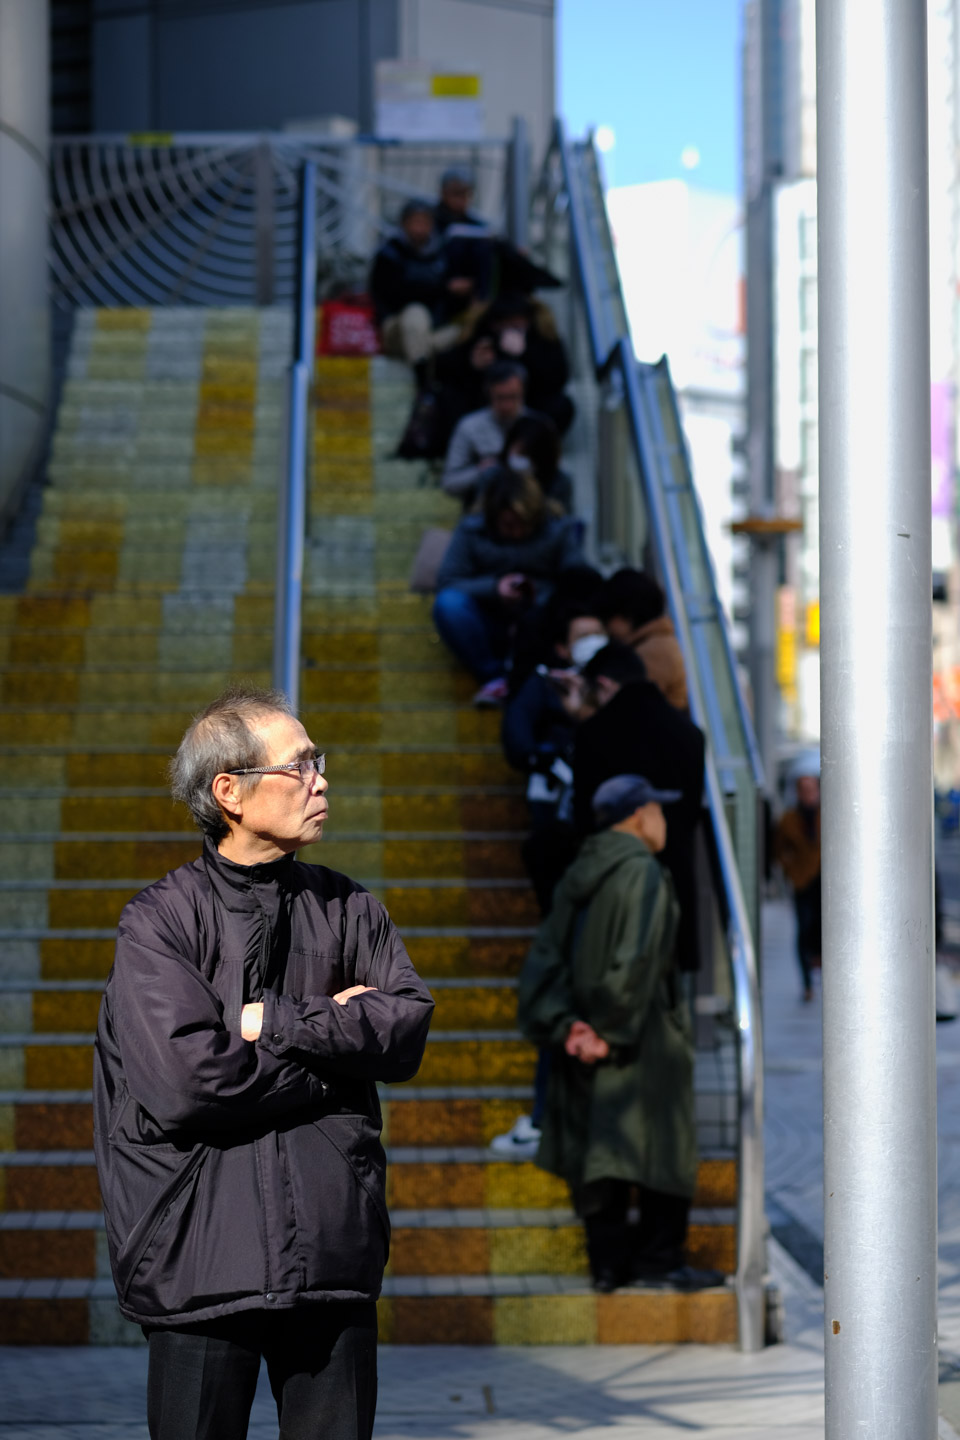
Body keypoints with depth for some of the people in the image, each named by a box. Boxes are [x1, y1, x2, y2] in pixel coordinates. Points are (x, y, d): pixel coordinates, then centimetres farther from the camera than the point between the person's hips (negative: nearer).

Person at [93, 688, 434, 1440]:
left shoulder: (350, 909, 11)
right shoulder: (160, 920, -4)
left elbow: (409, 1027, -2)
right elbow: (187, 1079, -16)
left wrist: (274, 1023, -11)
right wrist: (336, 1038, -6)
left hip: (332, 1245, 4)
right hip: (203, 1256, -3)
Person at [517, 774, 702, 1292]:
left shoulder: (577, 877, 9)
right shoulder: (643, 875, -13)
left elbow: (544, 958, 2)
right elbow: (636, 964, -21)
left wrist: (566, 1026, -6)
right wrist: (613, 1033, -16)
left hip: (584, 1040, 7)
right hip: (642, 1038, -7)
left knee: (594, 1149, 10)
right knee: (663, 1144, 3)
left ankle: (608, 1263, 11)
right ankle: (657, 1256, 3)